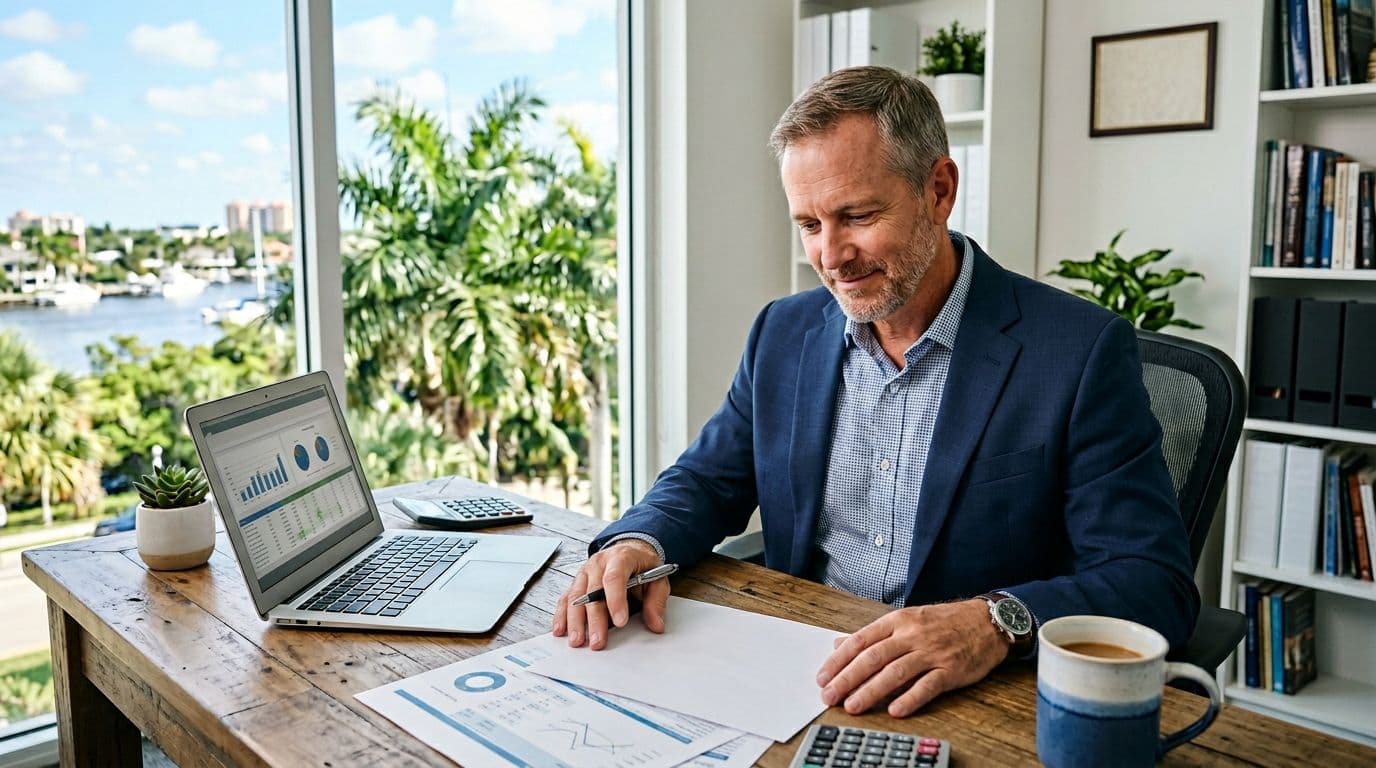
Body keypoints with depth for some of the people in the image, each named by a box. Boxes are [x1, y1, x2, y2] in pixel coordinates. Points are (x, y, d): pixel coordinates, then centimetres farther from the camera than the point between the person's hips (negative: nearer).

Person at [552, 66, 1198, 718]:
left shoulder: (1081, 352, -9)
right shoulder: (783, 332, 8)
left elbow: (1158, 586, -12)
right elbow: (708, 481, 15)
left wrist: (997, 624, -32)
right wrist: (637, 543, -8)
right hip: (792, 684, 4)